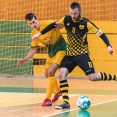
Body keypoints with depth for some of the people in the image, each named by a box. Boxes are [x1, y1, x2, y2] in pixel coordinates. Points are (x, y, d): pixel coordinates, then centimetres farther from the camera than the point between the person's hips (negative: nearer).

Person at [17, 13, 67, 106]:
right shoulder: (34, 33, -4)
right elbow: (34, 49, 6)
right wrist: (25, 59, -3)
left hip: (61, 50, -8)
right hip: (51, 52, 8)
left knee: (51, 71, -22)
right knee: (47, 74, 18)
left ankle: (48, 99, -15)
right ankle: (58, 92, 47)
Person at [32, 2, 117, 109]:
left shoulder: (86, 23, -15)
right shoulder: (66, 20, -5)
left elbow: (100, 33, -12)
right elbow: (53, 25, 10)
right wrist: (40, 34, 13)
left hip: (82, 54, -4)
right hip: (70, 54, 4)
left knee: (92, 77, -15)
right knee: (61, 74, -15)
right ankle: (66, 102, -12)